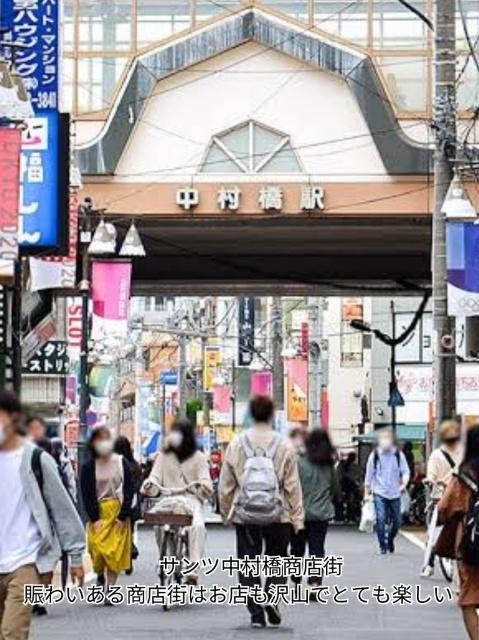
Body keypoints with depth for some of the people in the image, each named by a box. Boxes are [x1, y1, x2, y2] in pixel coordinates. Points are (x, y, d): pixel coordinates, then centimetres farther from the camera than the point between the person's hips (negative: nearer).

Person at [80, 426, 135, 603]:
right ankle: (100, 575, 20)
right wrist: (94, 518, -9)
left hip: (118, 513, 0)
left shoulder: (122, 463, 2)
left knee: (116, 552, -4)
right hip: (97, 513, 0)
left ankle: (108, 591, 3)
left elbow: (129, 489, 1)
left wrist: (123, 515, -7)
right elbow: (86, 494, 0)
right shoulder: (88, 467, 2)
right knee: (97, 549, -11)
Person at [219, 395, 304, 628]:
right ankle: (271, 597, -9)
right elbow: (293, 486, -3)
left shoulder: (236, 445, -1)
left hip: (245, 516, 1)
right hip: (277, 515, -1)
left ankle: (256, 613, 7)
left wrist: (226, 512, 18)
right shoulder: (284, 446, -5)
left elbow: (225, 485, 5)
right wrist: (297, 519, 3)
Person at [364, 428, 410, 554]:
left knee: (397, 520, 7)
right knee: (380, 519, -13)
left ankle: (390, 540, 33)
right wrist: (367, 493, 8)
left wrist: (404, 483, -19)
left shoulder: (398, 455, 0)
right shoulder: (375, 455, -1)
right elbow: (369, 474, 6)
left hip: (395, 493, 2)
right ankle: (382, 545, -3)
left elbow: (405, 470, 1)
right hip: (379, 492, -2)